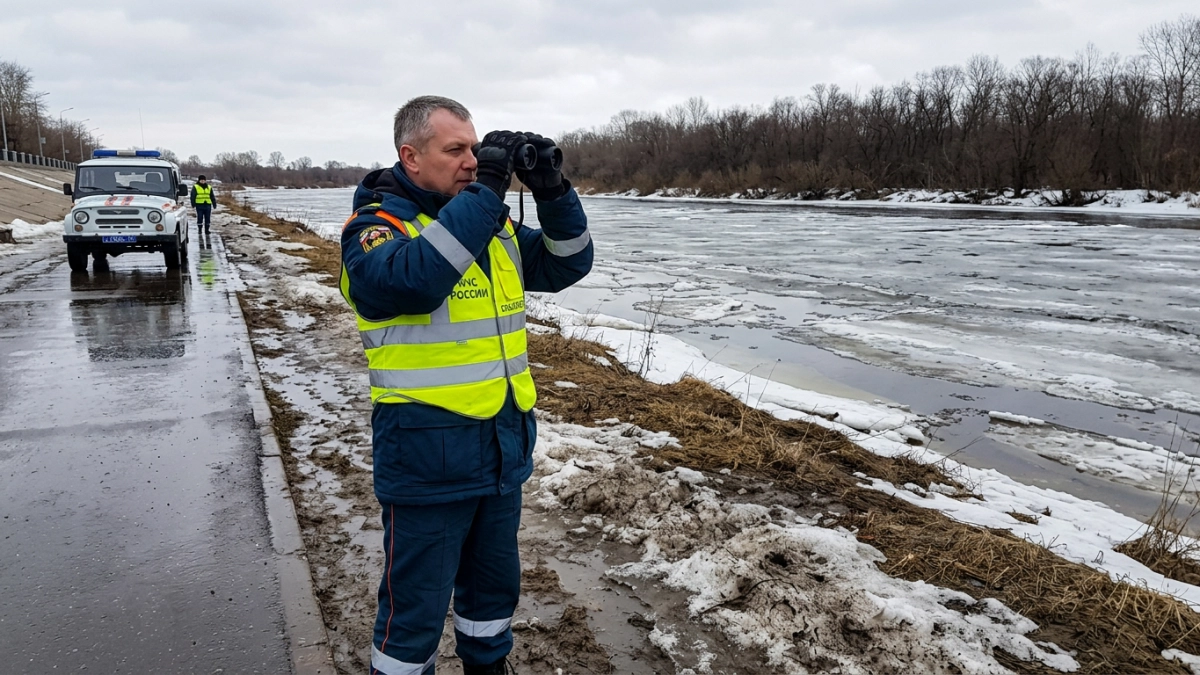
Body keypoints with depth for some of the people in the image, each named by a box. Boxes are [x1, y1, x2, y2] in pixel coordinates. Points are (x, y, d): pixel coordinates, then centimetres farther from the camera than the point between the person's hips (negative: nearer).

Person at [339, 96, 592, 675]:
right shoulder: (375, 224, -11)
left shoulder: (493, 224, 9)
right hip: (426, 455, -7)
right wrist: (484, 191, -27)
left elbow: (567, 264, 8)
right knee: (416, 606, 8)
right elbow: (414, 279, -32)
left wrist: (552, 190, -7)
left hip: (505, 447, 7)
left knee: (495, 584, 24)